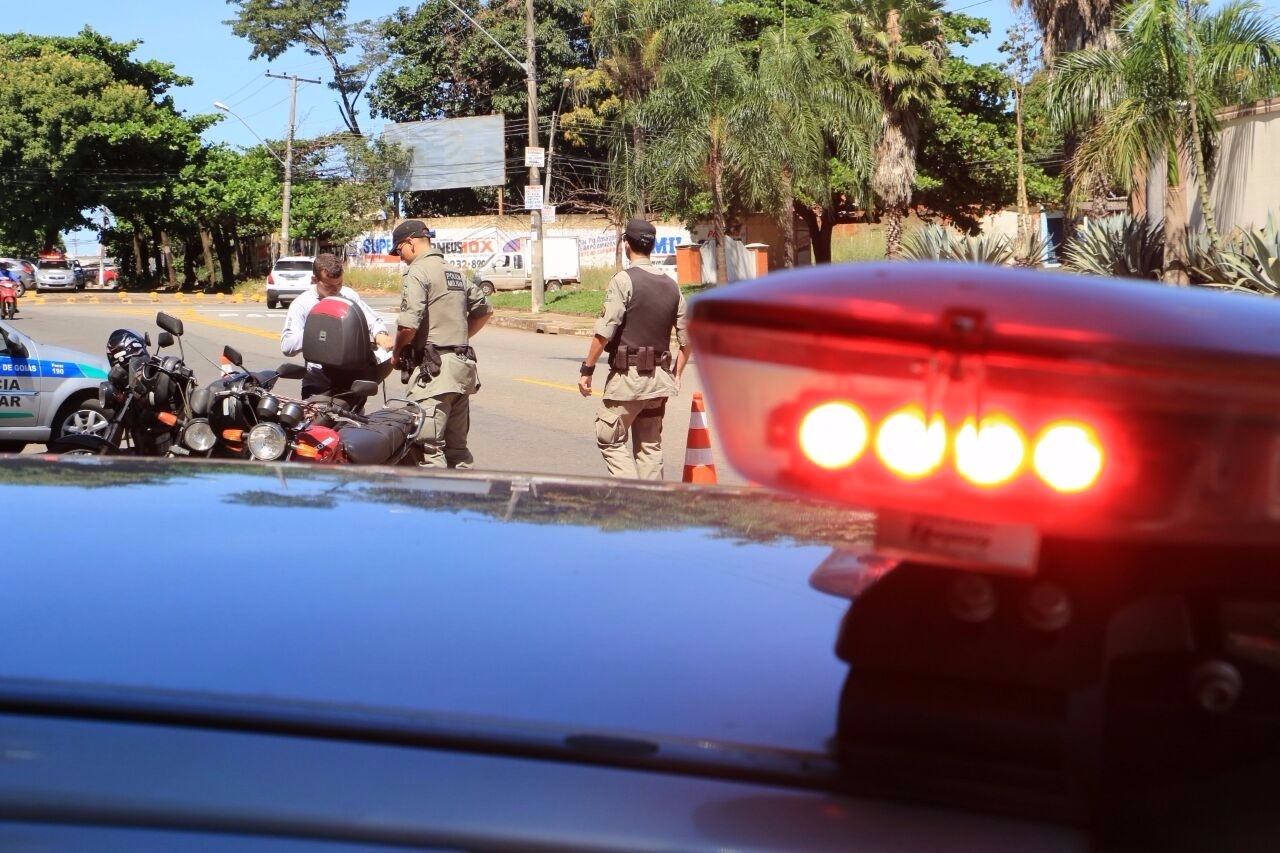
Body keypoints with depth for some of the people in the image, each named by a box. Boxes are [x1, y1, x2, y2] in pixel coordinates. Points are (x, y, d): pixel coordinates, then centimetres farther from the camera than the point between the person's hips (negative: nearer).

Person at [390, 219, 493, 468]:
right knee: (457, 446, 14)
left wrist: (396, 354, -2)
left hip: (433, 367, -9)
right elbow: (485, 310, 23)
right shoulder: (456, 273, 17)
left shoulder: (417, 273, -9)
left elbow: (408, 325, -19)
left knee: (429, 448, -9)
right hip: (463, 364, 9)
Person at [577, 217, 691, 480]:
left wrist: (587, 369, -9)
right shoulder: (671, 285, 10)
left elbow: (604, 331, -15)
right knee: (650, 446, 13)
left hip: (627, 377, -6)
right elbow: (687, 338, 11)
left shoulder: (624, 280, -9)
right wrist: (676, 375, 19)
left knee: (610, 439, 2)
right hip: (659, 379, 6)